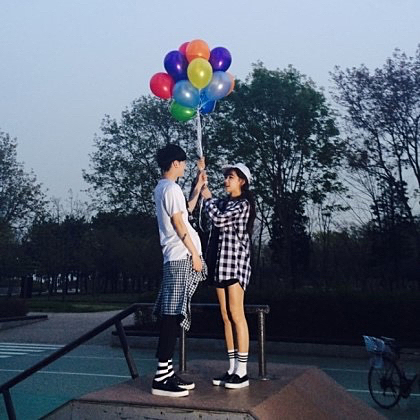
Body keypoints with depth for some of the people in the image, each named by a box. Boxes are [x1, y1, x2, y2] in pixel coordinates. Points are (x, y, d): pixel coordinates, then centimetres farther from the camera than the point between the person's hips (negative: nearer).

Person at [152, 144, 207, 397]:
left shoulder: (162, 188, 21)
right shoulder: (171, 188, -9)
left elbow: (186, 212, 32)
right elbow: (178, 224, -14)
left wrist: (199, 187, 32)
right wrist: (195, 253, -11)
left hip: (176, 258, 10)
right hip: (182, 256, -10)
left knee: (172, 314, 9)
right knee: (173, 314, -11)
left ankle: (166, 370, 13)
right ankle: (162, 377, -9)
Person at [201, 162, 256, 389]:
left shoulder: (243, 204, -7)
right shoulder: (223, 202, 15)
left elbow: (218, 219, -18)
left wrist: (207, 198, -3)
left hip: (235, 262, -8)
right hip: (220, 262, 8)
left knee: (236, 316, -8)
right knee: (226, 318, 8)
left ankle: (242, 372, -3)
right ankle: (232, 368, 13)